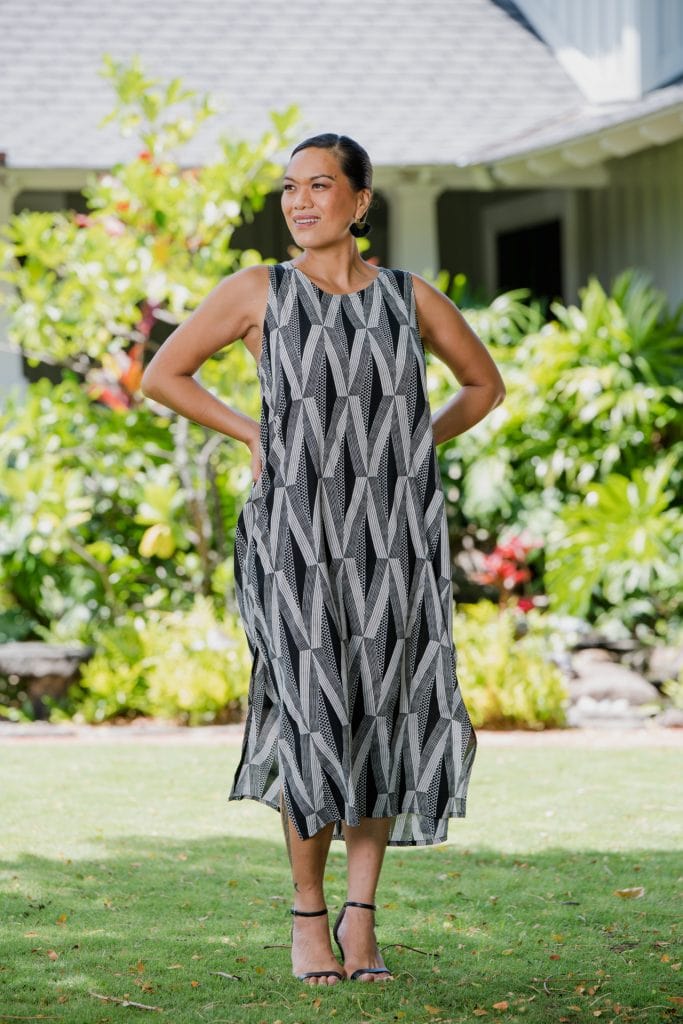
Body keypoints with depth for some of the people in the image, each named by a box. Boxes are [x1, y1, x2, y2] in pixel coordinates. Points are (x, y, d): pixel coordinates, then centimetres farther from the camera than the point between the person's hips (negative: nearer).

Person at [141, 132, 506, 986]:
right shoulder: (258, 291, 2)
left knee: (390, 721, 0)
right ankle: (308, 916, 9)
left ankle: (360, 919, 14)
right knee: (316, 725, -10)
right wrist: (254, 437, 2)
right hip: (298, 535, -2)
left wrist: (420, 444, 7)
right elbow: (161, 375, 9)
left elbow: (485, 383, 21)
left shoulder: (411, 297, 7)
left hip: (397, 536, 2)